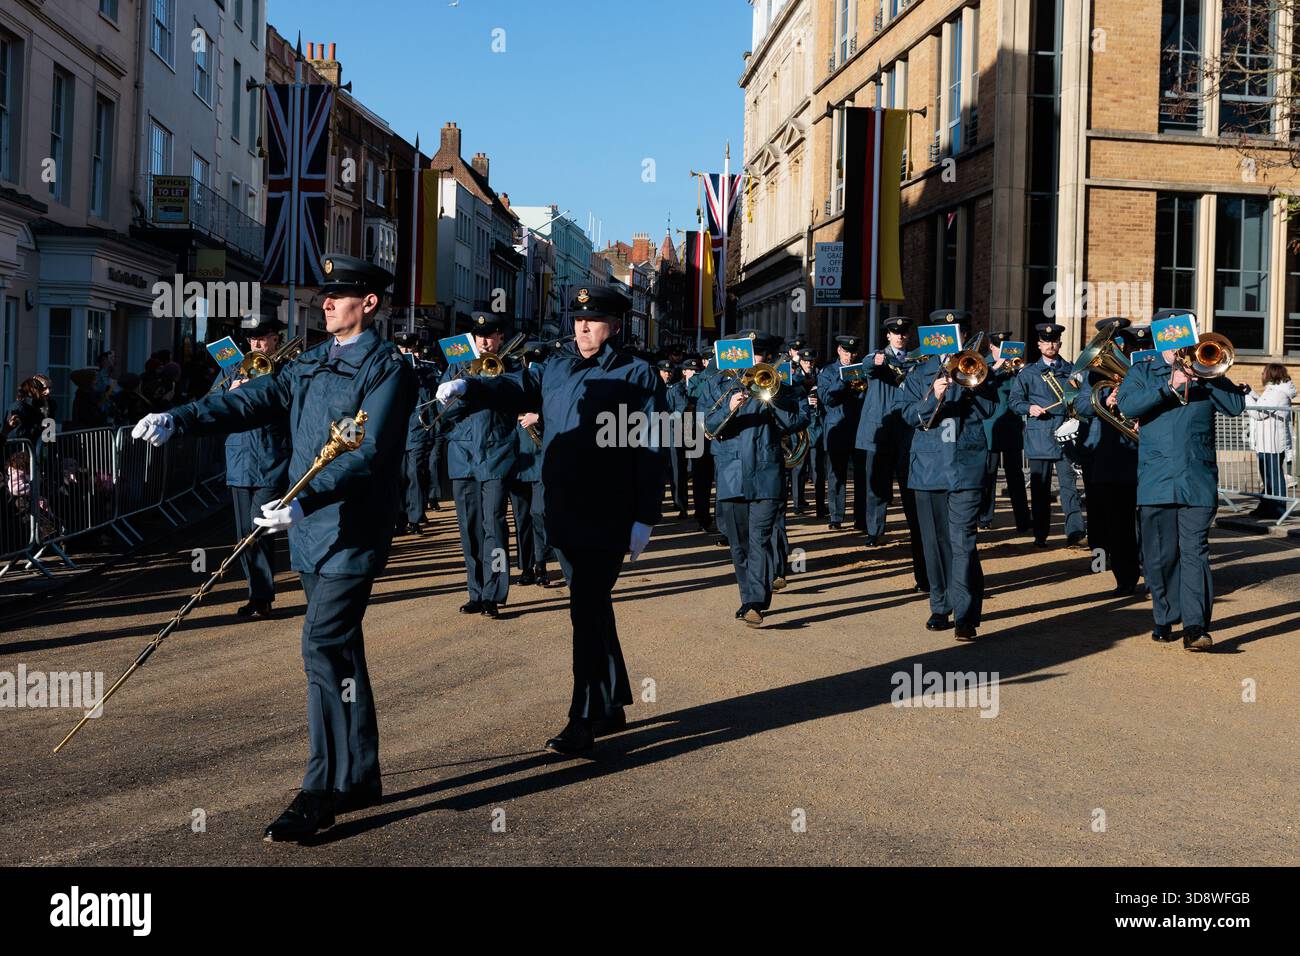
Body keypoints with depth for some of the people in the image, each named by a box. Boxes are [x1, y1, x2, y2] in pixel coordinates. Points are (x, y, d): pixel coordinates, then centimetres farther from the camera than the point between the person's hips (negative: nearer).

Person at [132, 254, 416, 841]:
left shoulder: (389, 369, -10)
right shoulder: (311, 364, 15)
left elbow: (369, 455, -20)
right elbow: (252, 401, 5)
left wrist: (305, 500, -31)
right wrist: (178, 420, -10)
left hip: (353, 533, -8)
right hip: (310, 534, 8)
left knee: (323, 648, -12)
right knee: (338, 650, 13)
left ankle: (320, 793, -3)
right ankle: (360, 778, 25)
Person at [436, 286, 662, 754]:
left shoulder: (638, 376, -4)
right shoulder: (555, 368, 13)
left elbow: (650, 452, -8)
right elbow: (515, 388, 0)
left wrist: (645, 519, -13)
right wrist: (467, 388, -20)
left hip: (609, 518, -6)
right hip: (564, 514, 6)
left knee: (587, 610, -9)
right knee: (592, 607, 15)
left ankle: (583, 723, -2)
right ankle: (613, 706, 28)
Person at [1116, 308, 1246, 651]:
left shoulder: (1204, 371, 13)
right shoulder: (1142, 373, 11)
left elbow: (1236, 405, 1)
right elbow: (1127, 405, -8)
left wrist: (1205, 376, -10)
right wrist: (1169, 385, -17)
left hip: (1198, 481, 0)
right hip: (1156, 479, 1)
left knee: (1195, 551, -8)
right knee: (1160, 555, 5)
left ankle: (1195, 626, -12)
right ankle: (1164, 619, 19)